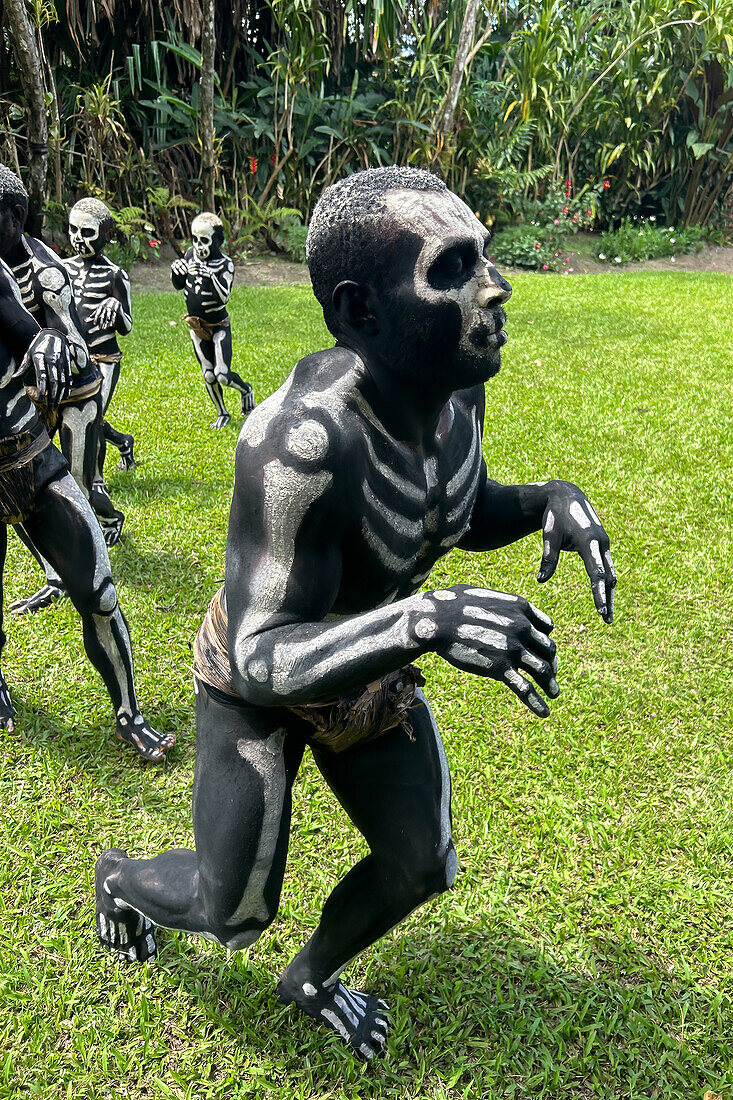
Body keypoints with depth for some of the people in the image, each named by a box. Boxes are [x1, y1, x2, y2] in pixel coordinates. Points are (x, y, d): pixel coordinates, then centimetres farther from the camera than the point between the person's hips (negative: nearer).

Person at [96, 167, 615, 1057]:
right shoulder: (302, 439, -40)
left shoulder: (454, 382, -16)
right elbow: (264, 660, -37)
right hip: (257, 681, -6)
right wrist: (424, 622, -53)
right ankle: (121, 877, 48)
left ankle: (310, 979, 49)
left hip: (369, 665, 7)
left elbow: (470, 516, 2)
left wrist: (551, 500, -19)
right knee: (233, 916, 11)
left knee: (421, 866, 16)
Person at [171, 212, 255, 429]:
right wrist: (176, 272, -13)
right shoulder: (191, 254, 0)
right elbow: (179, 285, 9)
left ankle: (246, 390, 21)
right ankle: (222, 414, 26)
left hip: (219, 326, -4)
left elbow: (223, 297, -27)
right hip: (196, 327, 4)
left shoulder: (225, 264, -15)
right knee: (208, 375, 6)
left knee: (222, 375, -13)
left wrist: (210, 276, -42)